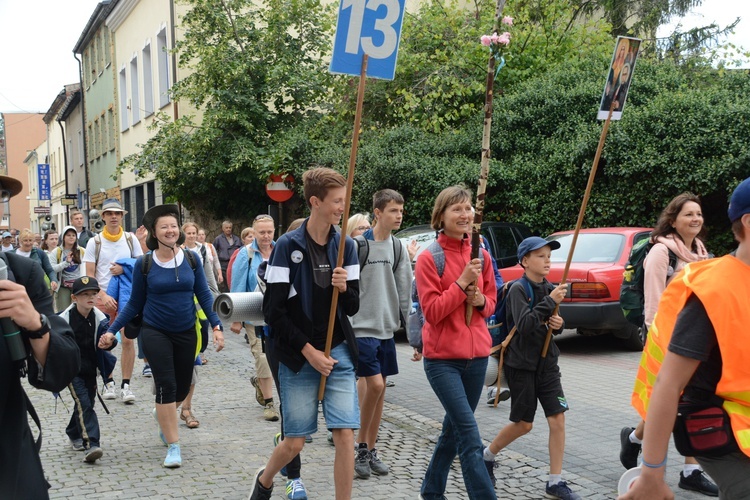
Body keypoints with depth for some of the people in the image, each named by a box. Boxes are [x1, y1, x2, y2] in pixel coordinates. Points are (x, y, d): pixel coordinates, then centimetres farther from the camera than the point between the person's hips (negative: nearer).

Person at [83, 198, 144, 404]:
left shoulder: (131, 239, 5)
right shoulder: (95, 242, 2)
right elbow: (90, 275, -1)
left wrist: (125, 269, -11)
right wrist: (103, 296, -13)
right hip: (103, 297, 0)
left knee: (128, 339, -6)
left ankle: (126, 385, -1)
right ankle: (107, 384, 14)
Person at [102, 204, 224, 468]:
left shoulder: (191, 259, -2)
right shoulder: (144, 264, -6)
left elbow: (204, 295, 1)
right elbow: (135, 303, 1)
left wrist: (217, 326, -9)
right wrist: (112, 330, -3)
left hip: (186, 333, 3)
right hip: (155, 332, -2)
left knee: (182, 387, 11)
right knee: (166, 386, -9)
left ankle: (162, 413, 46)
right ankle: (173, 446, 1)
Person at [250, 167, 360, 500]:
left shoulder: (346, 246, 4)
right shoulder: (288, 246, -9)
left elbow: (353, 307, 7)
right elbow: (273, 310, -10)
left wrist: (344, 288, -15)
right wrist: (308, 351, -12)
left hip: (339, 353, 3)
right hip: (298, 357, -3)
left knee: (345, 435, -5)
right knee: (295, 442, 5)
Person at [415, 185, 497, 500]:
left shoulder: (481, 256, 7)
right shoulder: (429, 259, -9)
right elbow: (432, 311, -13)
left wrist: (481, 301, -7)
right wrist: (462, 283, -20)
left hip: (476, 356, 6)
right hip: (442, 358, -6)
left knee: (454, 427, 15)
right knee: (470, 436, -12)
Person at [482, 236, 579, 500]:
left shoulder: (550, 289, 6)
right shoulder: (518, 289, -12)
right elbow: (524, 325, -26)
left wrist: (558, 324, -3)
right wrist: (550, 301, -28)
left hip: (546, 361, 5)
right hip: (521, 363, -5)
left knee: (558, 419, -3)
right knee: (523, 424, 4)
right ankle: (488, 454, 30)